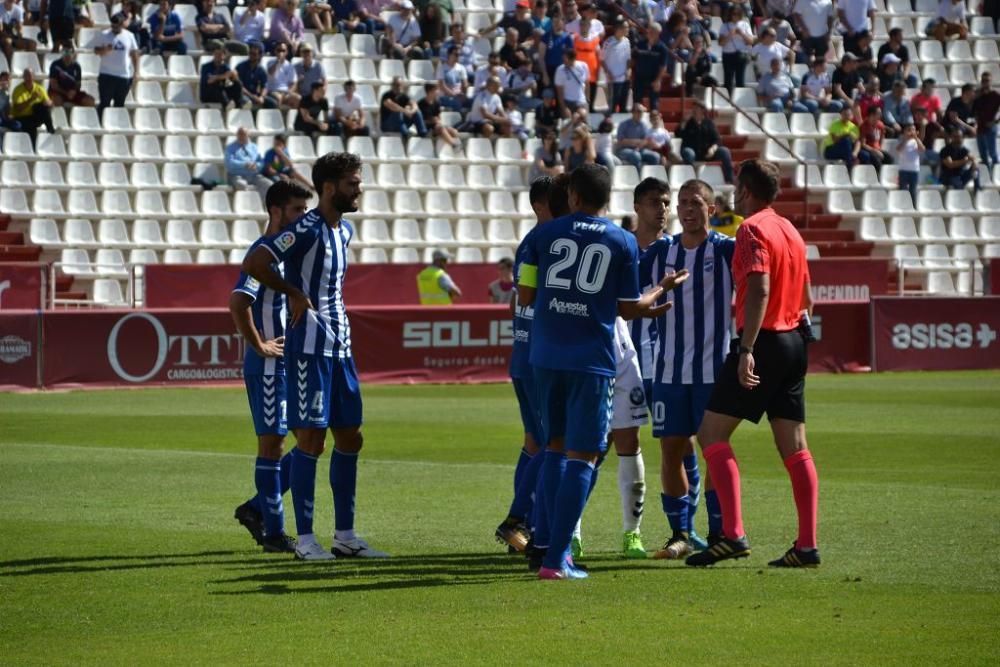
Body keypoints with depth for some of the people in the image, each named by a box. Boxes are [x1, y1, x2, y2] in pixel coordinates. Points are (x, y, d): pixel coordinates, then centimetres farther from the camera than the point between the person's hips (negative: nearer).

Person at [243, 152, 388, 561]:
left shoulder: (344, 230, 14)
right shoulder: (306, 230, -14)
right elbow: (253, 264, -22)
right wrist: (295, 295, -15)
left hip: (340, 346, 9)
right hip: (309, 347, -9)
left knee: (350, 438, 9)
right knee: (311, 439, -7)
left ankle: (345, 535, 16)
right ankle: (305, 538, -2)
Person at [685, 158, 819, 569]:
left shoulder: (752, 230, -10)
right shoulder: (790, 230, 16)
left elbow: (759, 290, -22)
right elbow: (805, 296, 20)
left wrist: (746, 349, -26)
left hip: (762, 340, -8)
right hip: (794, 341, 8)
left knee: (712, 432, -4)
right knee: (794, 446, 7)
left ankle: (732, 534, -15)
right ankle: (807, 545, 3)